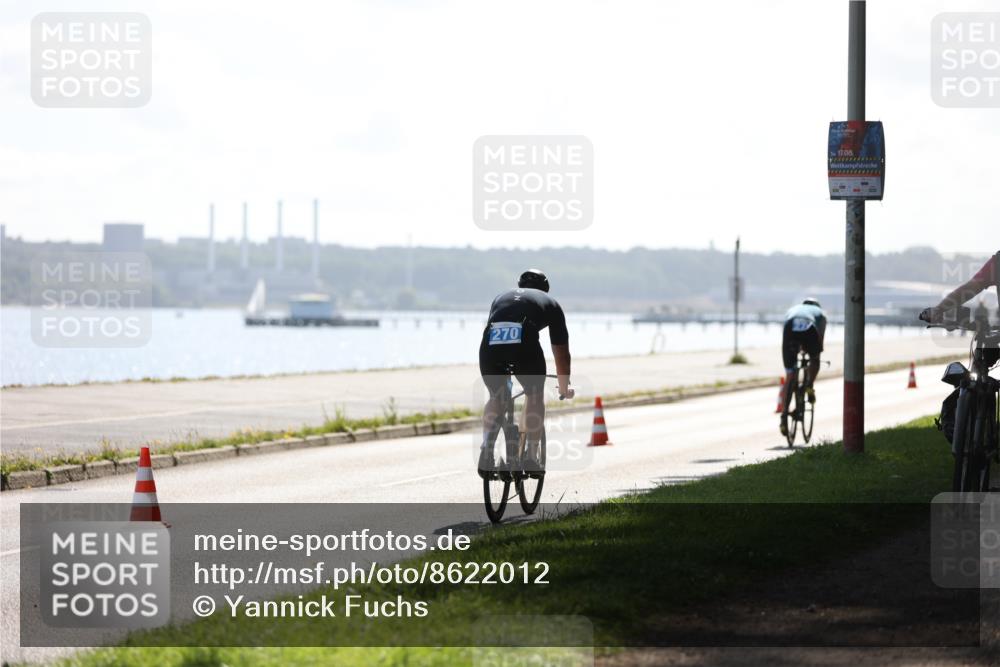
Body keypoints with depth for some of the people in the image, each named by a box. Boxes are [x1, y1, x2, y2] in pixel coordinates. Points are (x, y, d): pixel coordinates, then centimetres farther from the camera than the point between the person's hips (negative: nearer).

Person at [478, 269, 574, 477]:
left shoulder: (501, 298, 39)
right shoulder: (550, 304, 32)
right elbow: (561, 351, 38)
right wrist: (564, 387, 52)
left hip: (490, 344, 2)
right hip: (524, 344, -2)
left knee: (496, 397, 25)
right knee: (535, 396, 22)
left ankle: (486, 451, 7)